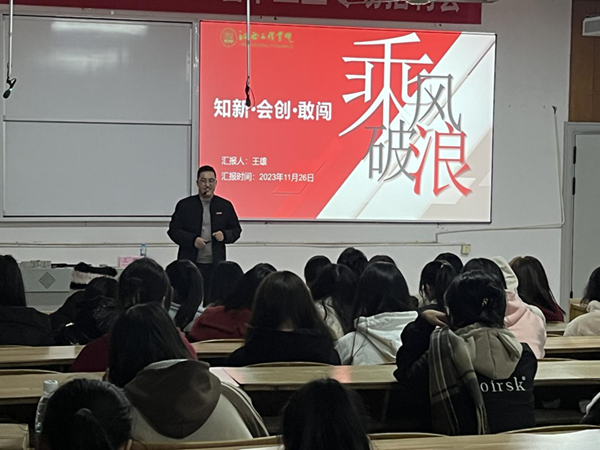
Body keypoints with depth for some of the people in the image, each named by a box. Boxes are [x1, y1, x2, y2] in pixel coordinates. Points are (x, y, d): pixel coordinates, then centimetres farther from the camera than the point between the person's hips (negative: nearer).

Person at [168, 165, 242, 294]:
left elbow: (236, 230, 15)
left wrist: (224, 235, -7)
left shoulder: (225, 206, 10)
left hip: (216, 264, 1)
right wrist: (193, 240, -13)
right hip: (190, 264, -1)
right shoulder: (184, 205, 5)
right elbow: (173, 230, 2)